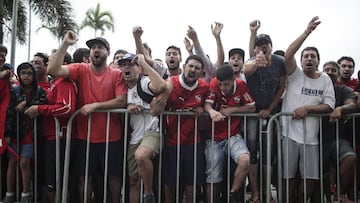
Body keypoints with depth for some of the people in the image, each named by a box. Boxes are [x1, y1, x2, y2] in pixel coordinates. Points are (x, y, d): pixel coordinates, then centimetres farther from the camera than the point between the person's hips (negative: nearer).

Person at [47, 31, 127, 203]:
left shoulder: (117, 74, -2)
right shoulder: (80, 70, 0)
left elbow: (121, 101, -11)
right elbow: (53, 70, -14)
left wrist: (95, 105, -17)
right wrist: (65, 44, -20)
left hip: (111, 136, -1)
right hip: (85, 136, 1)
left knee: (114, 175, 11)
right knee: (85, 176, 12)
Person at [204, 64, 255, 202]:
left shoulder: (241, 85, -7)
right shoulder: (214, 84, -8)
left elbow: (252, 108, -3)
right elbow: (207, 104, -16)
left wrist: (231, 110, -15)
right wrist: (212, 111, -39)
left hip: (234, 136, 0)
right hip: (214, 138, 0)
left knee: (245, 160, -28)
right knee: (213, 178, 3)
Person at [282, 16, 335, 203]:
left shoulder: (325, 79, 6)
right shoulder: (295, 75, 0)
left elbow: (329, 106, 0)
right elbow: (288, 55, -18)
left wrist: (307, 108, -14)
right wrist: (307, 32, -21)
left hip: (311, 136, 3)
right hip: (289, 132, -2)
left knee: (310, 177, 8)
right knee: (288, 176, 4)